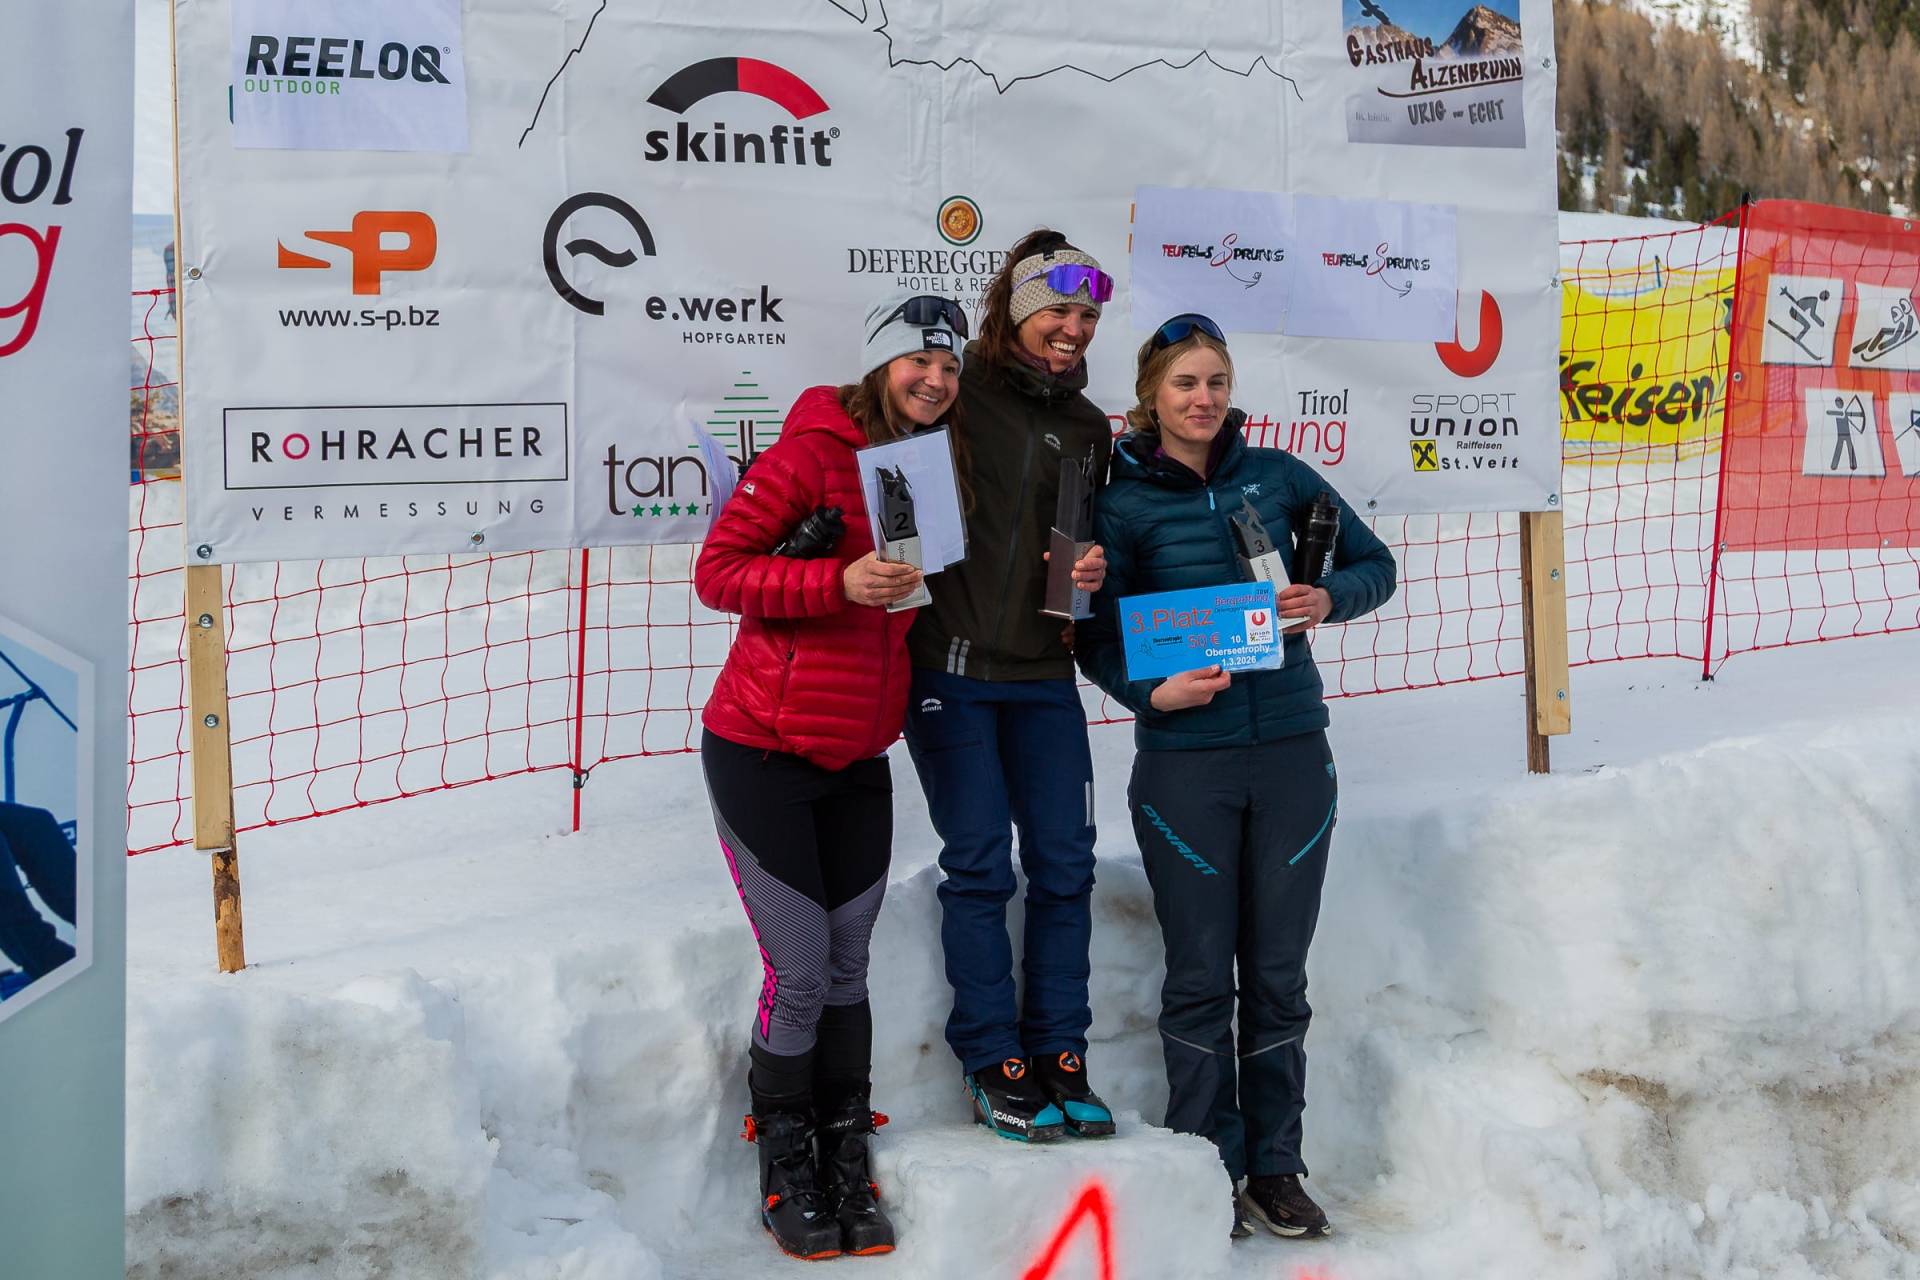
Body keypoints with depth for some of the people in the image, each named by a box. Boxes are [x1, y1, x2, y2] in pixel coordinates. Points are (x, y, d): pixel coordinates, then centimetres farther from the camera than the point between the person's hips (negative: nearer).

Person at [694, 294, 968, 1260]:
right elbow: (718, 571, -14)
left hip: (858, 759, 6)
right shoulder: (815, 449, -12)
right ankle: (785, 1169, 17)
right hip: (763, 754, -5)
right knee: (799, 977, -2)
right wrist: (840, 581, -26)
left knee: (847, 971, 9)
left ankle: (846, 1163, 22)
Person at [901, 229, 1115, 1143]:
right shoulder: (957, 397, -3)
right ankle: (993, 1061, 10)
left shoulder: (1087, 428, 15)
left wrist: (1096, 572, 2)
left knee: (1064, 864, 3)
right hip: (947, 666, -5)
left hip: (1044, 675, 5)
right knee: (979, 864, -2)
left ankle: (1058, 1054, 16)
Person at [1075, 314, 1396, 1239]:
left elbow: (1375, 564, 11)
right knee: (1200, 976, 3)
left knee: (1277, 972, 8)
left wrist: (1332, 598, -10)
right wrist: (1150, 690, -19)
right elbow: (1096, 636, 0)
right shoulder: (1124, 503, 0)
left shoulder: (1274, 474, 5)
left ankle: (1275, 1168, 20)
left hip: (1291, 753, 2)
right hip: (1184, 761, -2)